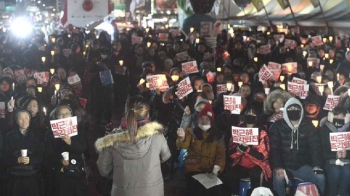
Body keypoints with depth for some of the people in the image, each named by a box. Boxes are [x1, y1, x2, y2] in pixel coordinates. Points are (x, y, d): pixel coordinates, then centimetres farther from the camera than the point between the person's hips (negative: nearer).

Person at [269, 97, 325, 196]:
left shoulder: (308, 126, 5)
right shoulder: (278, 126, -2)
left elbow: (315, 146, 0)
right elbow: (274, 148, -7)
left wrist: (317, 166, -15)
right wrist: (277, 167, -21)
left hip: (303, 167, 2)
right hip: (284, 166, -2)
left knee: (320, 177, -20)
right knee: (278, 178, -33)